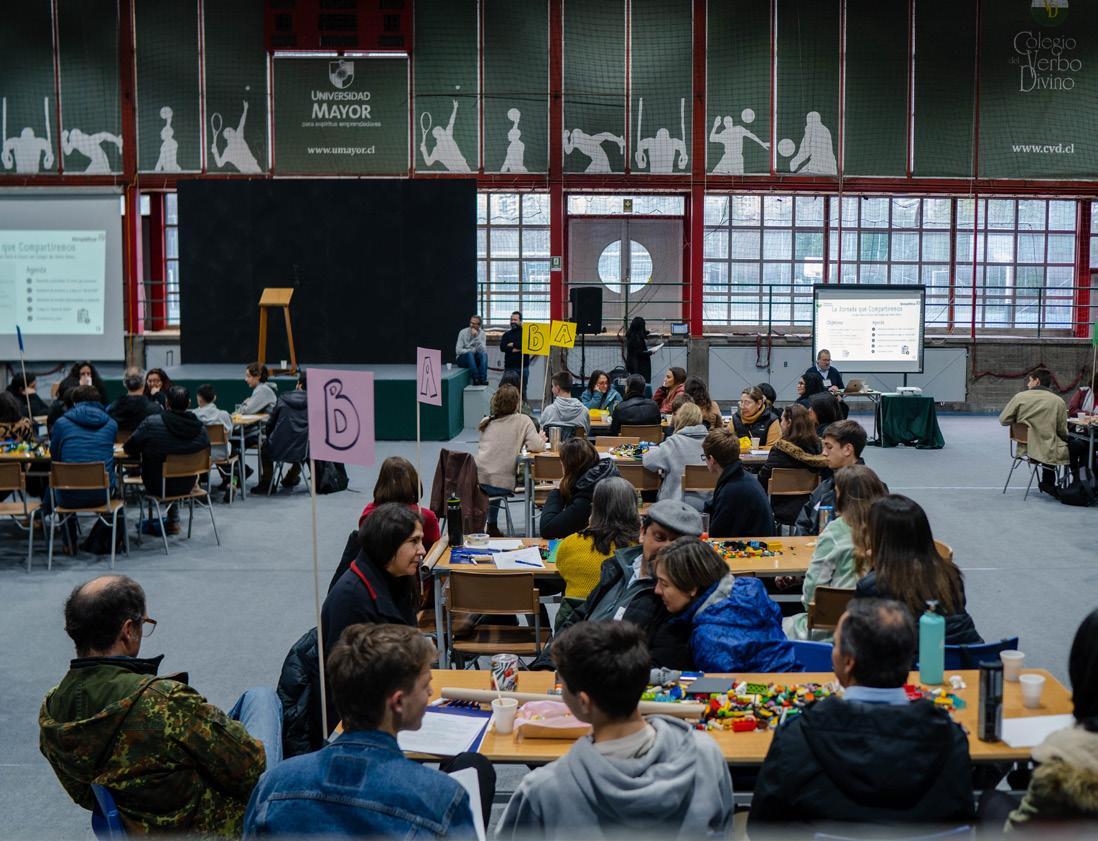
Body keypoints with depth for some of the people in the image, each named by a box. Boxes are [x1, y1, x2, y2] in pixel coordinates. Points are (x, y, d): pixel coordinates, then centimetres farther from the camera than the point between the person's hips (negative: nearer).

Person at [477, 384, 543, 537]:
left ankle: (492, 526, 38)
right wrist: (541, 439, 12)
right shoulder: (523, 421, -1)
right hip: (503, 484, -3)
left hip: (478, 480, 3)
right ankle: (492, 526, 35)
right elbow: (535, 446, -12)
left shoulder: (486, 422, 12)